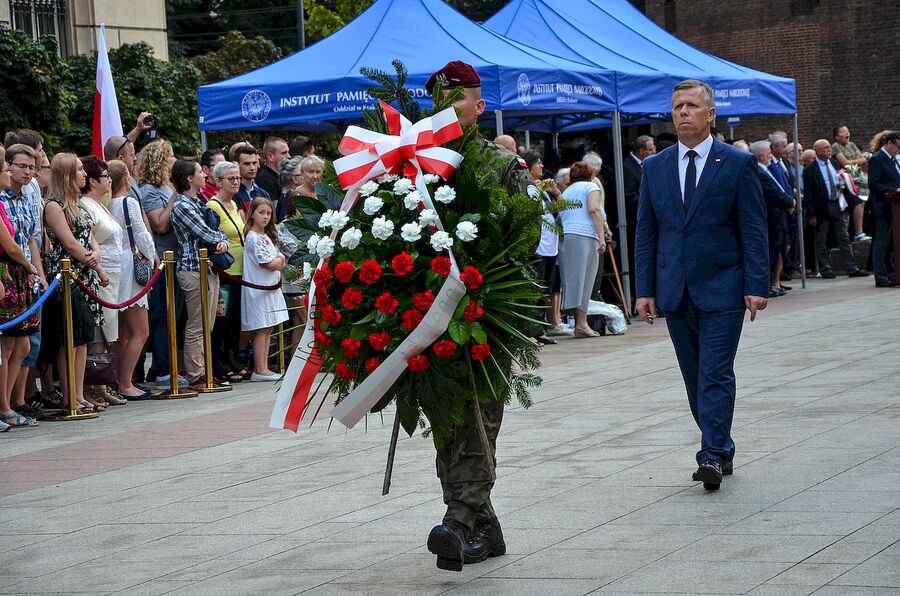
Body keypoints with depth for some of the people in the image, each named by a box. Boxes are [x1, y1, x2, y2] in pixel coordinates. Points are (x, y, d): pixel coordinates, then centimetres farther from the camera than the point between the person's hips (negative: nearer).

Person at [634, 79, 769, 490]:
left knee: (715, 375, -11)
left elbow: (754, 230, -2)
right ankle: (721, 450, 18)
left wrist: (757, 286, -10)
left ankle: (712, 456, -12)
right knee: (694, 378, 8)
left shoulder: (739, 164, 0)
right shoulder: (655, 168, 10)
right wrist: (645, 290, 5)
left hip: (722, 289, -4)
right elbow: (645, 233, 11)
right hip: (675, 291, 4)